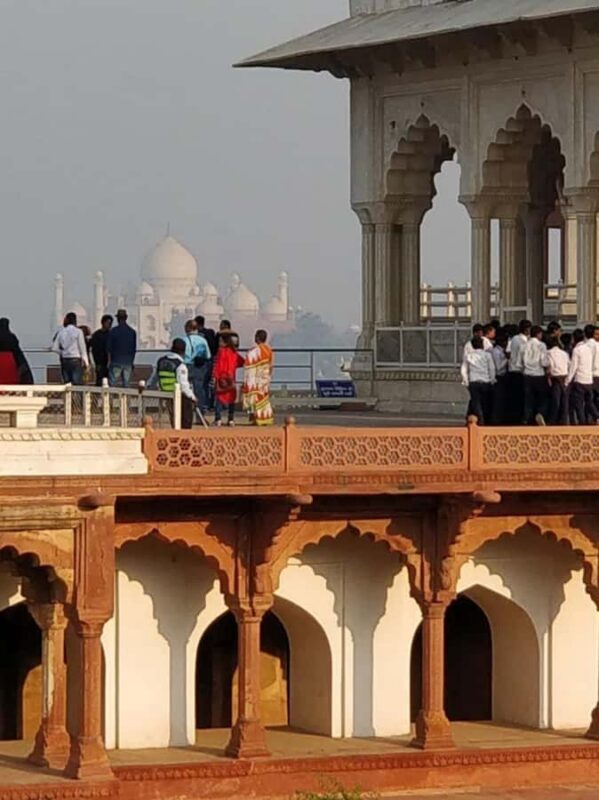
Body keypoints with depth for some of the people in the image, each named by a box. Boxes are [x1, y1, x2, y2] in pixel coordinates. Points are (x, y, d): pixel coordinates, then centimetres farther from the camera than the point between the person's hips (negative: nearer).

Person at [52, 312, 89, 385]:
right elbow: (82, 348, -4)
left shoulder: (61, 332, 3)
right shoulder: (78, 331, -7)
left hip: (64, 360, 4)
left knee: (66, 384, 7)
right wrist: (86, 362, 3)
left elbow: (55, 348, 4)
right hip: (75, 360, -4)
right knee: (77, 384, -5)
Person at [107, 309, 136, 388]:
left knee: (113, 384, -3)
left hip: (116, 361, -3)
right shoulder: (132, 332, 6)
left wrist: (109, 361, 3)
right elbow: (134, 349, 11)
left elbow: (109, 348, -3)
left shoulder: (113, 331, -5)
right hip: (128, 362, 3)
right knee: (126, 384, 3)